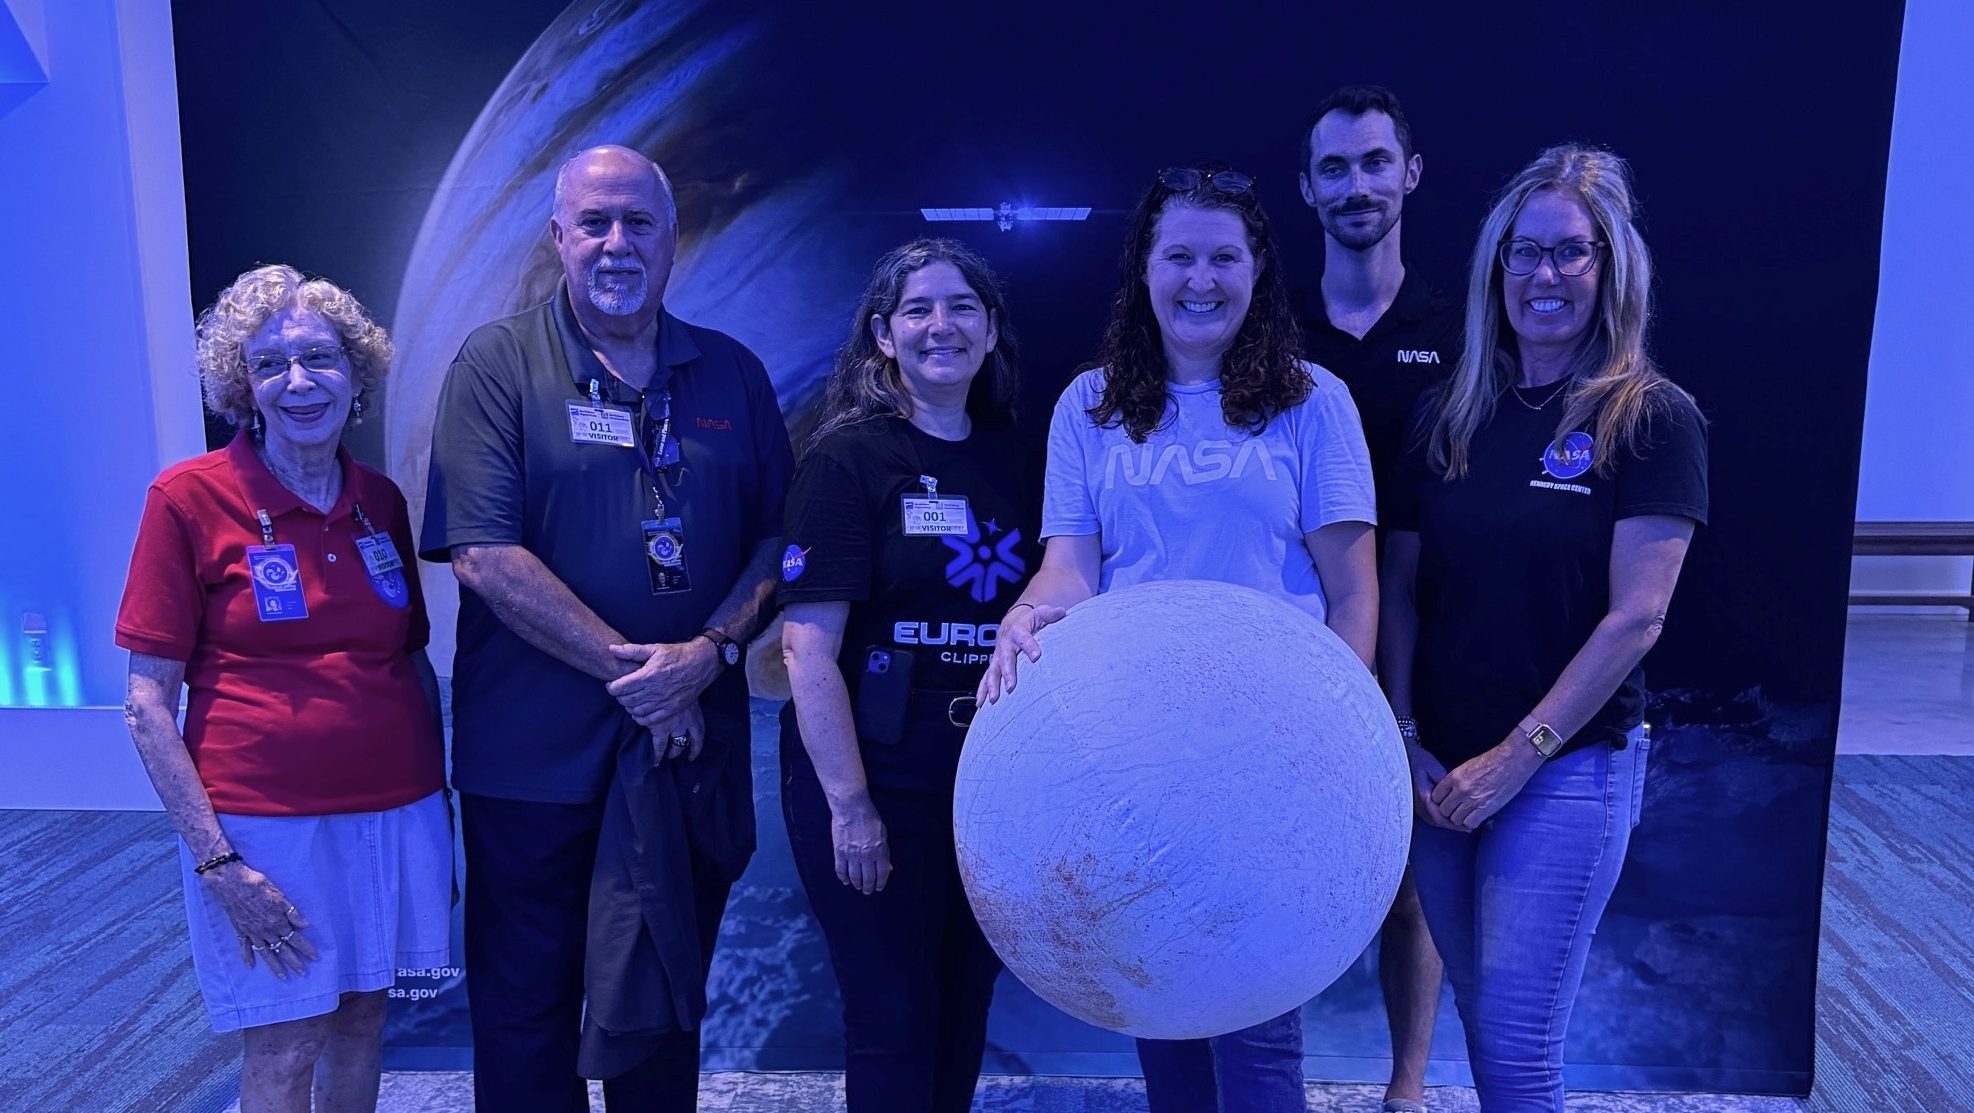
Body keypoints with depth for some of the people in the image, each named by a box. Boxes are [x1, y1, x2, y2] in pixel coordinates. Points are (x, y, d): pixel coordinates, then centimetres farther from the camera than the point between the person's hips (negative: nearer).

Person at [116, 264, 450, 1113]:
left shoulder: (381, 500, 4)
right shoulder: (188, 497, -8)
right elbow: (148, 703, -8)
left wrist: (439, 805, 9)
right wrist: (215, 861, -12)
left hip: (397, 812, 4)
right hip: (265, 824, -4)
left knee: (362, 1018, 15)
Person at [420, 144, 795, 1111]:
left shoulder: (731, 373, 7)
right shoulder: (498, 364, -4)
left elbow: (778, 538, 5)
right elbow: (484, 556, -13)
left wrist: (710, 650, -13)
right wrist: (630, 669, -15)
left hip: (691, 739, 3)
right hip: (533, 754, -2)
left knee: (665, 1006, 17)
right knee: (524, 1010, 12)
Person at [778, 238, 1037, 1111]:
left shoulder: (1011, 456, 6)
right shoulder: (849, 455, -10)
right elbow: (807, 646, -14)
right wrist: (849, 805, -18)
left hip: (991, 782, 5)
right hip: (876, 781, -5)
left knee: (965, 1009, 16)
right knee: (892, 1021, 6)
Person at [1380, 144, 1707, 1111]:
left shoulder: (1651, 418, -7)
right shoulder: (1449, 415, 6)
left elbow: (1635, 616, -12)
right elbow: (1401, 588, 7)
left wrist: (1517, 755, -14)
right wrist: (1405, 735, -2)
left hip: (1570, 767, -4)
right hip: (1440, 768, 4)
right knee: (1481, 1018, 15)